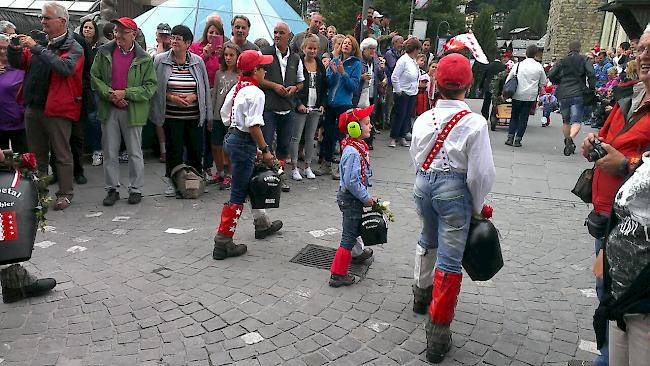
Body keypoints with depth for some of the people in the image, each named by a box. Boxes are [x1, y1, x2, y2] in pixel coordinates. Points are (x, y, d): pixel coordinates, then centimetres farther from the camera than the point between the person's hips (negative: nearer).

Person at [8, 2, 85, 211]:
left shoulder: (73, 48, -6)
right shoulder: (40, 43, 13)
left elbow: (65, 68, -26)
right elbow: (17, 64, 16)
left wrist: (36, 48, -23)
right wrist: (15, 48, -4)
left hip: (57, 109, -7)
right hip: (33, 107, 7)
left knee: (62, 153, 2)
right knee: (36, 153, 15)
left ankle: (65, 193, 12)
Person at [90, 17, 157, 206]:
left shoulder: (144, 59, -3)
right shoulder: (104, 52, 5)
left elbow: (151, 86, -5)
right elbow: (95, 77, 6)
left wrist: (126, 93, -14)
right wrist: (110, 95, -10)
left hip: (133, 111, -2)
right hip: (109, 110, 3)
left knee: (135, 153, 6)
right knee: (109, 153, 9)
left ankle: (136, 189, 17)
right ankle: (112, 189, 20)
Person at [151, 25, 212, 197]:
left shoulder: (197, 61, 3)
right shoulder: (160, 60, -1)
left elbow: (205, 87, 8)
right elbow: (155, 86, 1)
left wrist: (193, 96, -9)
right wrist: (171, 97, -12)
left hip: (194, 115, 2)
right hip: (171, 115, -2)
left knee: (196, 148, 8)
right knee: (174, 149, 3)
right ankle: (172, 181, 18)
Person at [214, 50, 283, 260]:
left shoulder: (236, 89, 9)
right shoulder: (255, 93, -17)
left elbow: (225, 115, 13)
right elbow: (254, 126, -24)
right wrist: (265, 150, -15)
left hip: (231, 138, 10)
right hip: (244, 143, -10)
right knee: (238, 194, -3)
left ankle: (262, 224, 42)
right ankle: (223, 243, 2)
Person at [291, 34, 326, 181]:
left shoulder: (320, 66, 13)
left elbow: (324, 87, 15)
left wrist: (322, 104, 4)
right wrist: (299, 103, -14)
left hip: (316, 108, 5)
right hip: (301, 107, -5)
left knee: (310, 138, 10)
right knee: (296, 137, -2)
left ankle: (308, 167, 17)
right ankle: (294, 168, 4)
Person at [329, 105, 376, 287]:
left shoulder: (359, 147, 7)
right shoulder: (352, 152, -25)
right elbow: (351, 182, -28)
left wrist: (367, 196, 13)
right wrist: (366, 198, -18)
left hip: (354, 197, 10)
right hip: (350, 198, -10)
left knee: (355, 229, 28)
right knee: (348, 236, -3)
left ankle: (355, 253, 50)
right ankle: (338, 275, 5)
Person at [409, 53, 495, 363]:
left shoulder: (423, 119, -1)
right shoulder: (475, 123, -14)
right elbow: (481, 172, -13)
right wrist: (477, 206, 2)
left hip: (424, 183, 6)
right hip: (455, 190, -5)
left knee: (428, 237, 30)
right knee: (449, 259, 1)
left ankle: (421, 292, 53)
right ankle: (438, 332, 6)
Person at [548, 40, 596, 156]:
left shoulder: (562, 61, 8)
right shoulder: (584, 60, 3)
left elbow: (551, 75, 1)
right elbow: (591, 74, -9)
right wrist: (591, 88, 3)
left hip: (563, 95, 3)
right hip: (578, 94, -3)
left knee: (566, 121, 16)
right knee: (576, 121, -8)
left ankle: (568, 143, 26)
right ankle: (570, 138, -34)